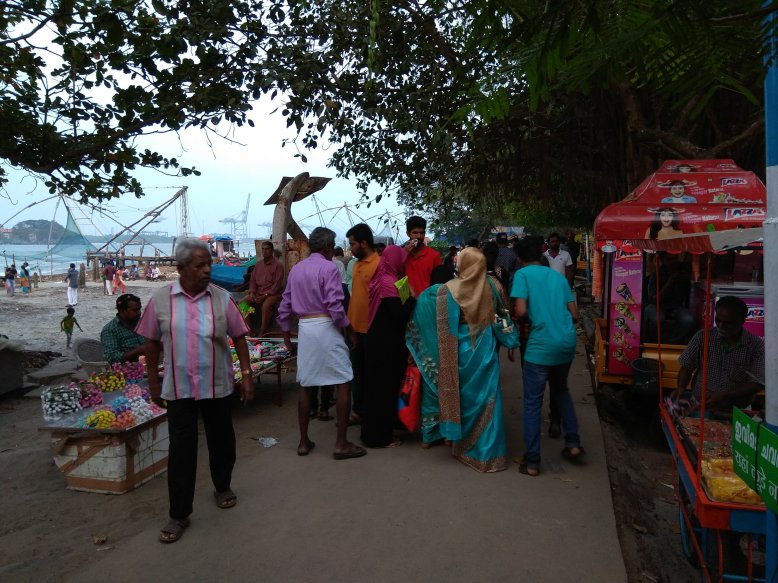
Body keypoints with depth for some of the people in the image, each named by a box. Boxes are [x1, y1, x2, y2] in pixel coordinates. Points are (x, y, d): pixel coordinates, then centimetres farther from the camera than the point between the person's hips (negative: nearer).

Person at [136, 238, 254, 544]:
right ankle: (179, 514, 18)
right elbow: (152, 342, 4)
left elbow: (239, 337, 0)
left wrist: (247, 374, -4)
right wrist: (153, 380, 7)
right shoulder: (161, 299, -5)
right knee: (181, 449, 4)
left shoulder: (221, 298, -5)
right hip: (179, 389, -1)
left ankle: (223, 487, 41)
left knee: (222, 440, 16)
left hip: (218, 386, 1)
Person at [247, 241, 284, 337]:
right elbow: (252, 280, 15)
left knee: (266, 305, -36)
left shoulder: (277, 265, -2)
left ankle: (262, 333, -28)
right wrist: (252, 293, -4)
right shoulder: (258, 264, 16)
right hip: (258, 293, 6)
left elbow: (277, 284, -9)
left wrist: (265, 295, -18)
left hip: (272, 293, -6)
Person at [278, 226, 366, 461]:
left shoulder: (296, 269, 12)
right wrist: (348, 328, -2)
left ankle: (304, 441, 21)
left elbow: (284, 307, 13)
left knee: (305, 386, 13)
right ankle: (341, 443, 2)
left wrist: (287, 337, 21)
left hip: (304, 327, 7)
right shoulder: (328, 267, -8)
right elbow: (335, 306, -17)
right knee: (343, 384, 1)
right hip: (326, 327, -7)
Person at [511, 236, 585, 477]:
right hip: (567, 343, 6)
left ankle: (532, 462, 10)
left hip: (541, 345, -6)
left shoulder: (522, 274, -2)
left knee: (533, 403, 5)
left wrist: (523, 315, 8)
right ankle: (573, 444, 28)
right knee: (561, 390, 28)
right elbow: (574, 314, 11)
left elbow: (521, 311, -14)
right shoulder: (558, 276, 13)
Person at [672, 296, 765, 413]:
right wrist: (681, 388, -10)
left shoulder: (756, 345, 0)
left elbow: (757, 384, -4)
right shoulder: (702, 337, 2)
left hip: (736, 411, 0)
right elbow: (687, 367, 9)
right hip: (700, 407, 0)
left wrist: (724, 396, -15)